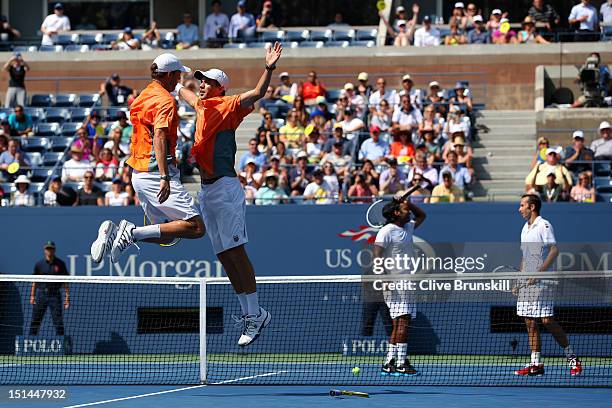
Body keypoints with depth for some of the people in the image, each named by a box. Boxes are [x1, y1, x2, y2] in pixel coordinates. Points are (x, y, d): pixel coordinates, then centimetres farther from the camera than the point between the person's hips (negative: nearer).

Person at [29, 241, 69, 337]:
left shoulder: (60, 264, 1)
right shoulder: (39, 264, 5)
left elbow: (65, 282, 2)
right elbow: (35, 282, 11)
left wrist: (67, 297, -5)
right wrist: (32, 296, 4)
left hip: (55, 295, -1)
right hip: (41, 294, 1)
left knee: (58, 321, -5)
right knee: (35, 321, 2)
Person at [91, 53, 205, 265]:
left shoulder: (143, 97, 18)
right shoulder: (165, 100, -10)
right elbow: (159, 136, -23)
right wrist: (165, 177, -31)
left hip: (138, 174, 10)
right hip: (157, 173, -10)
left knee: (166, 235, 15)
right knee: (196, 227, -13)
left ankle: (114, 232, -3)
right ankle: (134, 232, -22)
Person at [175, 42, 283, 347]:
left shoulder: (229, 105, -4)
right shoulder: (203, 106, 17)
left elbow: (257, 94, -20)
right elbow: (187, 94, 41)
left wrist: (269, 69, -35)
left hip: (224, 187, -8)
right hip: (206, 191, 8)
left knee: (235, 251, -13)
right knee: (224, 256, 6)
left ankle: (255, 313, -12)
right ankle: (248, 313, 9)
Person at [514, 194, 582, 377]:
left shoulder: (544, 225, -8)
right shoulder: (525, 228, 18)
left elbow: (554, 250, -16)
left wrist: (539, 273, -23)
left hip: (542, 283, -8)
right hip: (526, 283, 8)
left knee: (547, 321, -11)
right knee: (530, 323, 4)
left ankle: (572, 358, 0)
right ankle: (536, 364, 5)